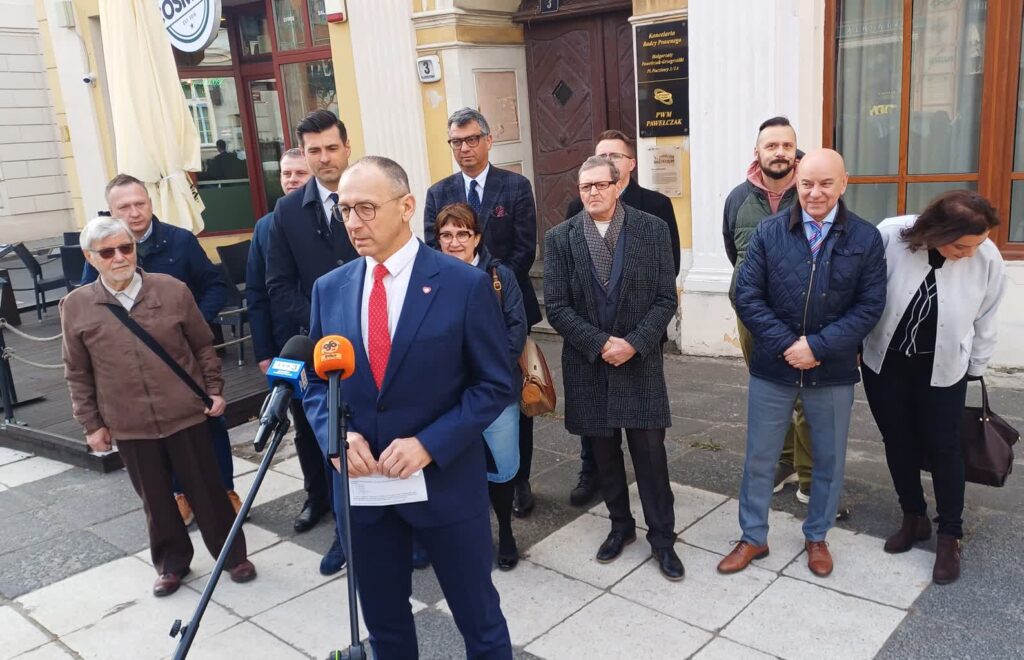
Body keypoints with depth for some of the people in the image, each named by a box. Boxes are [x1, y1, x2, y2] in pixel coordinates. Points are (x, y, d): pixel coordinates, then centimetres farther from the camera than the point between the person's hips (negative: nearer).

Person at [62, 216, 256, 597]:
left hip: (186, 413, -1)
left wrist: (215, 389, 3)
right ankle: (171, 563, 34)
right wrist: (91, 424, 5)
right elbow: (77, 374, 5)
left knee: (206, 490, 10)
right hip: (129, 425, 1)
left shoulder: (172, 290, -4)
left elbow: (203, 346, 5)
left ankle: (234, 555, 27)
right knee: (155, 499, 14)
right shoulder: (76, 306, -2)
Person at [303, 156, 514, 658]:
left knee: (479, 620, 13)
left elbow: (496, 385, -8)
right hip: (359, 483, 4)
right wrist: (336, 435, -11)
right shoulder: (329, 289, 2)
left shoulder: (465, 284, -10)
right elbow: (317, 383, 9)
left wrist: (430, 444, -19)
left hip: (445, 480, -3)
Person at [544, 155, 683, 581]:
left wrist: (634, 343, -15)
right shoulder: (560, 238, -1)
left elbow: (665, 298, -3)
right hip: (588, 364, 2)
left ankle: (662, 537, 19)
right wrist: (600, 344, -14)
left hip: (640, 361, -1)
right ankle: (620, 525, 32)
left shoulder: (653, 230, -2)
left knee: (650, 452, 3)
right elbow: (557, 307, -4)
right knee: (603, 451, 13)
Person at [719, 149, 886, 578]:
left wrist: (817, 346, -17)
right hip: (772, 368, 0)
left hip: (833, 372, 0)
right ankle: (753, 537, 29)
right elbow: (747, 297, -5)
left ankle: (817, 537, 37)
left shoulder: (866, 238, -4)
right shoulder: (769, 232, -4)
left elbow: (869, 306, -7)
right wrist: (786, 345, -15)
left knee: (829, 460, 15)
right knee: (759, 458, 10)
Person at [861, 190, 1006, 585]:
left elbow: (984, 322, -3)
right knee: (898, 442, 13)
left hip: (943, 368, 0)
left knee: (942, 447, 6)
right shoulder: (890, 236, -25)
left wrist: (976, 370, 8)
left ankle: (950, 535, 23)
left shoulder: (988, 259, -19)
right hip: (885, 361, 1)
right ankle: (914, 519, 32)